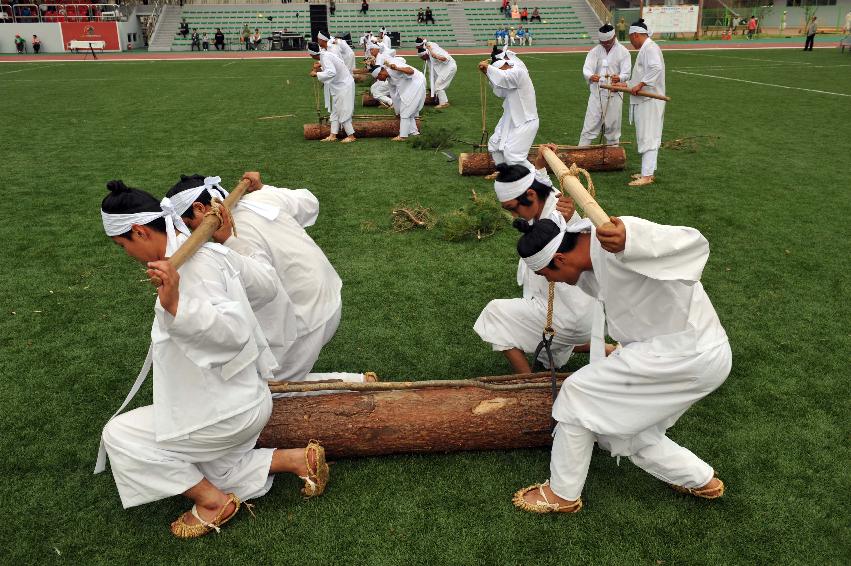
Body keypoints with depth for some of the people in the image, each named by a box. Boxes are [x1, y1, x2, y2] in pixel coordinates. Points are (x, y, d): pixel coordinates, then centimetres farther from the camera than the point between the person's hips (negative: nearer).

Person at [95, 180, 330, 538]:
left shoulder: (193, 266, -26)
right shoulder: (211, 252, 2)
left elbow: (235, 330, -34)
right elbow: (267, 286, 12)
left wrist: (175, 305, -47)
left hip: (228, 414, -10)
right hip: (248, 399, 10)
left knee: (118, 435, 2)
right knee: (218, 478, 20)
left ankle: (213, 500, 6)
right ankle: (298, 459, 11)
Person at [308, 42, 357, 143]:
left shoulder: (325, 57, -22)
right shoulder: (326, 54, 5)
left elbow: (331, 72, -33)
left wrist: (317, 74, -24)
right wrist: (321, 68, 9)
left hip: (344, 86, -10)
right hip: (339, 86, 10)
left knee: (343, 112, -5)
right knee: (335, 111, 12)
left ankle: (351, 136, 3)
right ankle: (333, 135, 16)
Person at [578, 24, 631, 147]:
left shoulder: (623, 52, -1)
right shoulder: (595, 51, 4)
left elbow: (626, 73, -10)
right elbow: (586, 69, -11)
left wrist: (619, 78, -35)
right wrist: (591, 76, -36)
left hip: (614, 93, -1)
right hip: (597, 92, 1)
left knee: (613, 125, 6)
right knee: (590, 124, -2)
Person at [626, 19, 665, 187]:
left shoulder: (650, 48, -13)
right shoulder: (645, 49, 19)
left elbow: (656, 68, -30)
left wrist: (640, 84, -28)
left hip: (649, 101, -11)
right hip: (643, 100, 11)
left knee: (648, 138, -10)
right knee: (645, 137, 15)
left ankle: (647, 175, -10)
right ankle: (648, 171, 22)